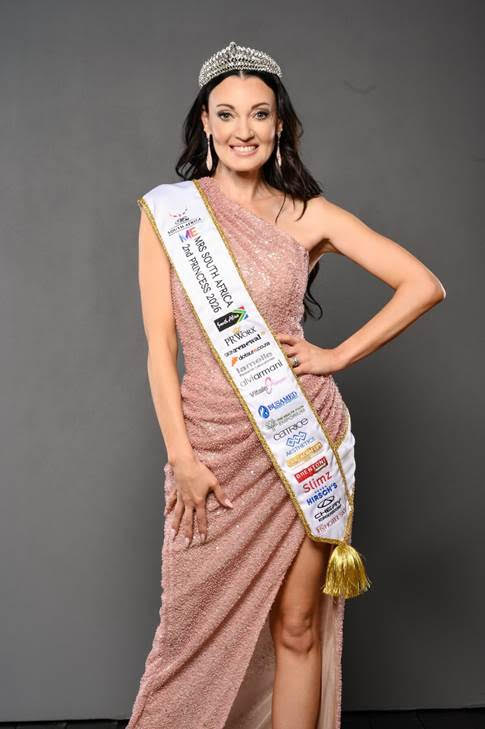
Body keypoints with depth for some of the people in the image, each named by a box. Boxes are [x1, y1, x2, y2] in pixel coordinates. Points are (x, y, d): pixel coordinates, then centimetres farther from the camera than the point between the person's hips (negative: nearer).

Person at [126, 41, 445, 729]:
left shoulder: (308, 214, 3)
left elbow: (424, 285, 1)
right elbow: (160, 344, -1)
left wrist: (338, 356, -5)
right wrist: (181, 458, -7)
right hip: (212, 443, 0)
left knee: (297, 626, 8)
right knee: (199, 627, 9)